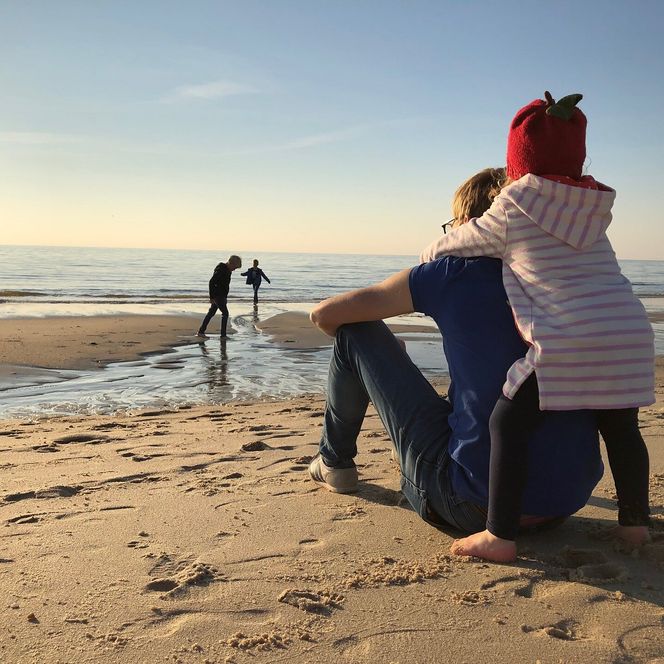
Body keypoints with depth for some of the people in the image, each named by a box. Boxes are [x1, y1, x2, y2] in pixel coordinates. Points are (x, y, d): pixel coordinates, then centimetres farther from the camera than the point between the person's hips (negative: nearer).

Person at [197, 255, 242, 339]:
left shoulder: (227, 271, 11)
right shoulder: (221, 270, -19)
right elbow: (211, 282, -22)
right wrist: (212, 297, -22)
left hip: (222, 296, 10)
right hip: (218, 296, -10)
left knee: (211, 313, 12)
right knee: (225, 313, -5)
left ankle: (200, 332, 18)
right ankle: (223, 334, 0)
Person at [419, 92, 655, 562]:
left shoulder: (511, 211, 3)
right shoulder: (593, 208, 21)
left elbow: (443, 249, 14)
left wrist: (430, 258, 37)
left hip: (567, 342, -6)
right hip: (632, 334, 7)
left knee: (509, 422, 0)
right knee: (621, 427, 23)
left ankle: (501, 537, -1)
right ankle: (635, 520, 34)